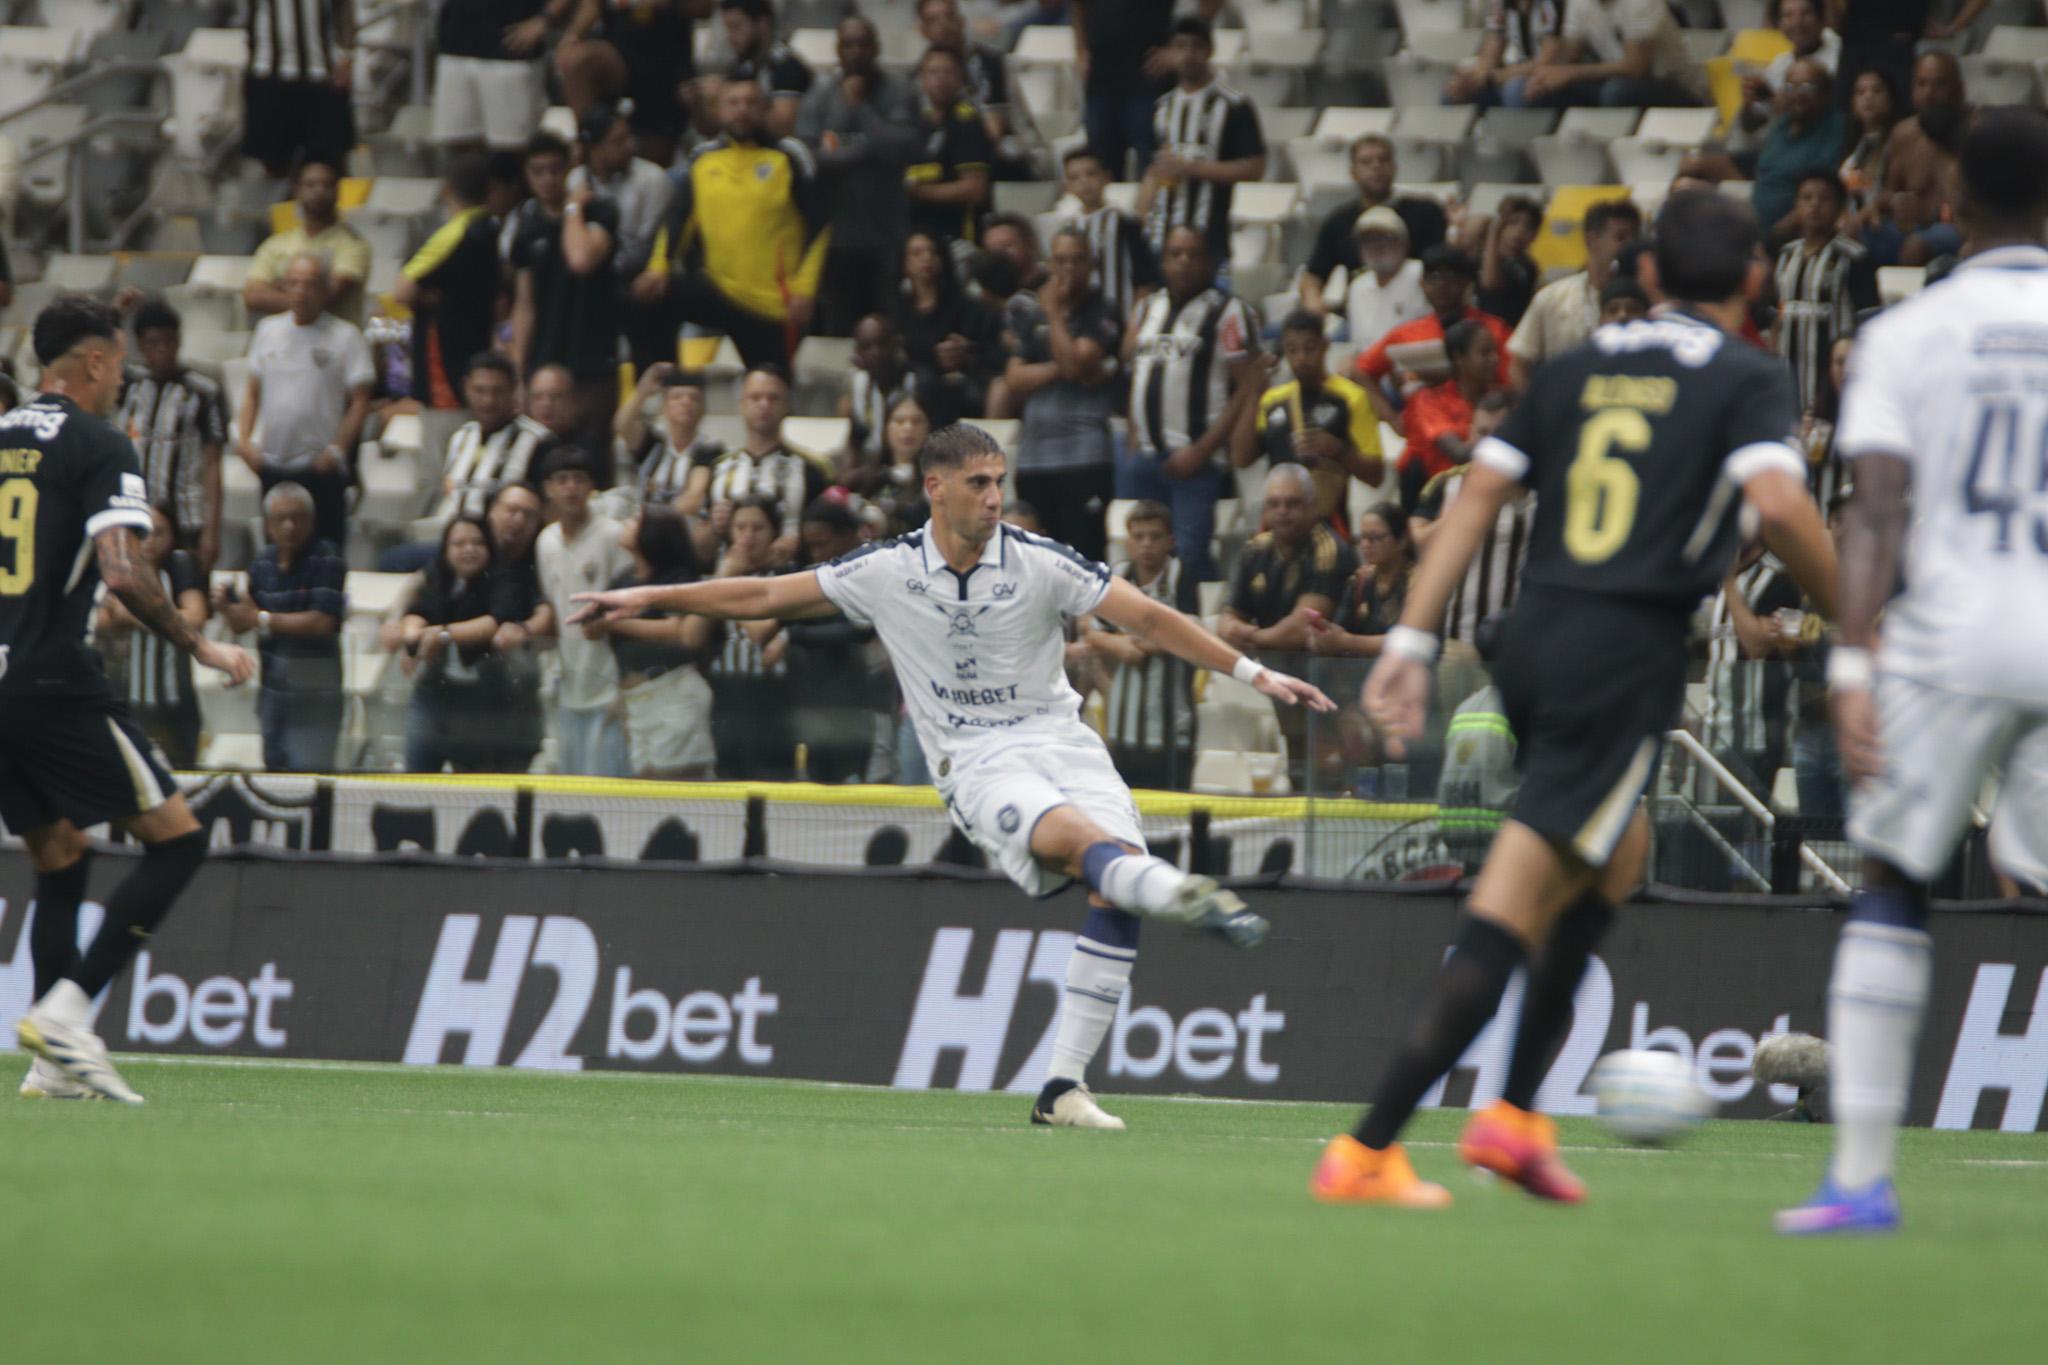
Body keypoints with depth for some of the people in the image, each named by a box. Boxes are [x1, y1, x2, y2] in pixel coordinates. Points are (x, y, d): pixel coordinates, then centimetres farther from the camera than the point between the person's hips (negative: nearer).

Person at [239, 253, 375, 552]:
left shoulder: (345, 337, -3)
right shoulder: (268, 331, 11)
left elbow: (360, 401, -4)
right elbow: (253, 391, 17)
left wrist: (337, 449, -16)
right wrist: (244, 439, 2)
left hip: (320, 468, -4)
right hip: (272, 465, 4)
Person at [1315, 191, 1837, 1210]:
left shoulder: (1579, 367, 16)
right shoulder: (1747, 379, 1)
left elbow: (1479, 493, 11)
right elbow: (1778, 507, -17)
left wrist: (1412, 641, 9)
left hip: (1532, 638, 7)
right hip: (1628, 656, -7)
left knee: (1619, 852, 28)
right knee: (1510, 913, -8)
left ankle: (1515, 1112, 22)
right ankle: (1367, 1151, -14)